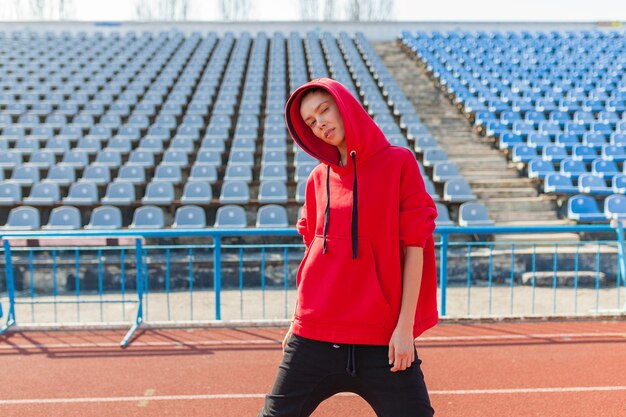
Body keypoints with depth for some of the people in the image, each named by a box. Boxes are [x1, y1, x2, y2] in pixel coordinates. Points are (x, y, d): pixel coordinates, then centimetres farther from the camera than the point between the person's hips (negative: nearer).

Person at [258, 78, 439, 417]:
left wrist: (406, 325, -9)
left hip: (384, 339, -3)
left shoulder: (398, 163, -1)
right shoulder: (318, 179, 9)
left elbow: (414, 245, -4)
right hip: (314, 337, 4)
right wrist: (299, 320, 14)